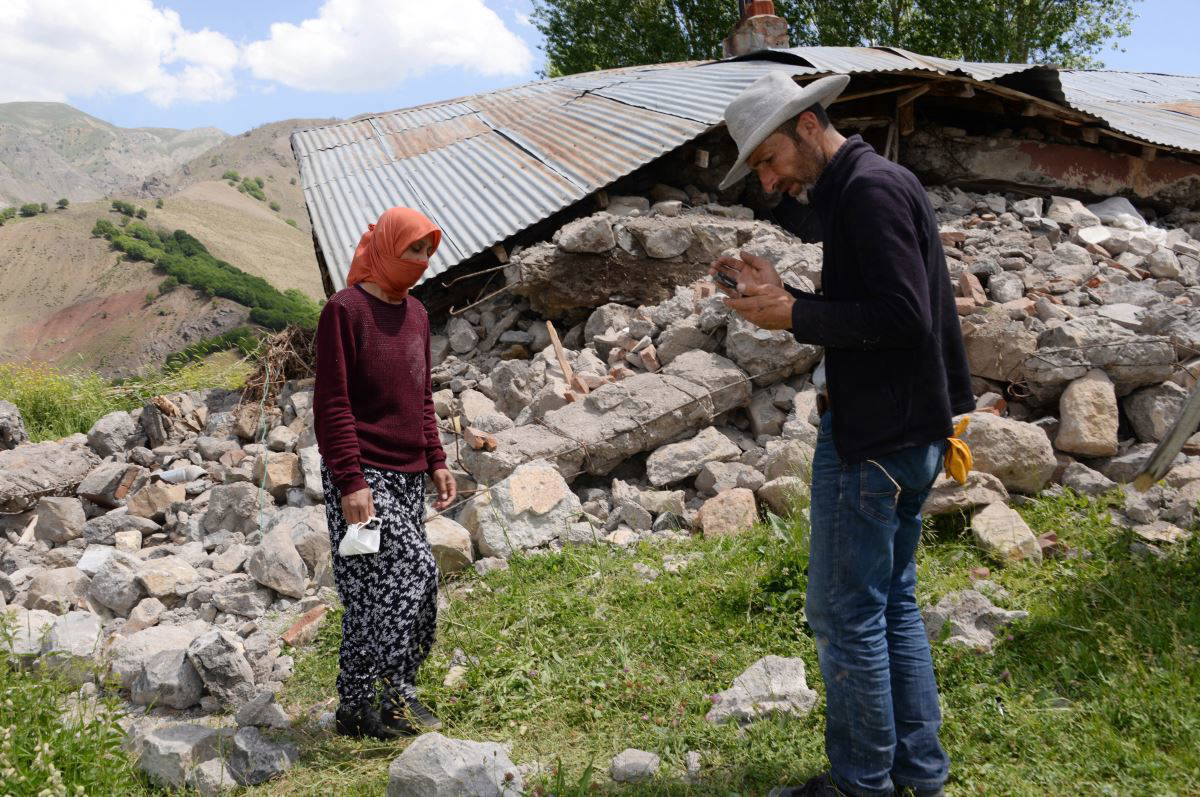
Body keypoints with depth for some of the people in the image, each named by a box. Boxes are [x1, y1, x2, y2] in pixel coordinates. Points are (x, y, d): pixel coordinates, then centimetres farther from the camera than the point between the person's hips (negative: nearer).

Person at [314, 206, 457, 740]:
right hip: (363, 476, -7)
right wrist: (351, 481, -19)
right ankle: (397, 693, -2)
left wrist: (436, 462, 14)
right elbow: (332, 403, -14)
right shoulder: (345, 309, -9)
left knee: (382, 593, 8)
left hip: (408, 476, 8)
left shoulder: (416, 313, 15)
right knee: (413, 570, -15)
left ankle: (355, 707, 18)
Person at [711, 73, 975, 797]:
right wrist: (782, 293, 8)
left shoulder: (870, 188, -16)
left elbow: (904, 318, -23)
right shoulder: (862, 188, 15)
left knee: (846, 615, 1)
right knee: (894, 603, 17)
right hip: (904, 433, 10)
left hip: (870, 439, -10)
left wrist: (795, 317, -17)